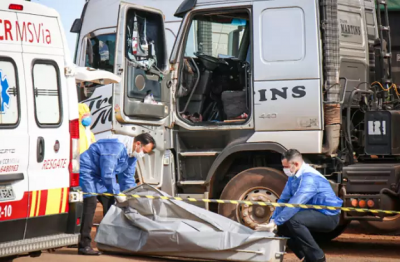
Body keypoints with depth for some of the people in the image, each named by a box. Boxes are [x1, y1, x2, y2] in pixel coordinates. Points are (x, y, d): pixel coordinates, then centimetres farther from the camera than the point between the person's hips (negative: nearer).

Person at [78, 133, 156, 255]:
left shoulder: (132, 155, 3)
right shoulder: (116, 146, -29)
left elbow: (128, 178, 13)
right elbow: (107, 174, -28)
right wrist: (117, 194, -19)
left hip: (99, 175, 10)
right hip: (86, 171, -10)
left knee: (109, 202, 6)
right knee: (90, 202, -21)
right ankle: (84, 245, -23)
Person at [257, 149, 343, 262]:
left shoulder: (309, 177, -26)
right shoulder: (293, 177, 4)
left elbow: (295, 203, -33)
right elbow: (283, 200, 4)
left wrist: (275, 222, -32)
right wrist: (273, 221, -8)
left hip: (328, 216, -9)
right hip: (314, 213, 9)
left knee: (293, 220, -30)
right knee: (282, 226, 3)